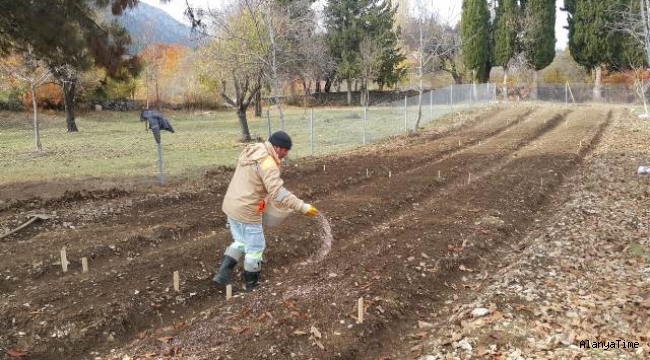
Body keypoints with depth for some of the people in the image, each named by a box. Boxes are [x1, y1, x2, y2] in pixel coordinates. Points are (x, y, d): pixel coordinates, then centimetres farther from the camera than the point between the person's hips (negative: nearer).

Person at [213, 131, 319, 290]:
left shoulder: (251, 151, 7)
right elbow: (278, 193, -31)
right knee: (255, 248, 9)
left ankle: (222, 274, 21)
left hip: (231, 206, 9)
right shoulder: (268, 164, -22)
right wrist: (303, 207, -30)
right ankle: (252, 286, 23)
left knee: (240, 242, 25)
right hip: (246, 212, -9)